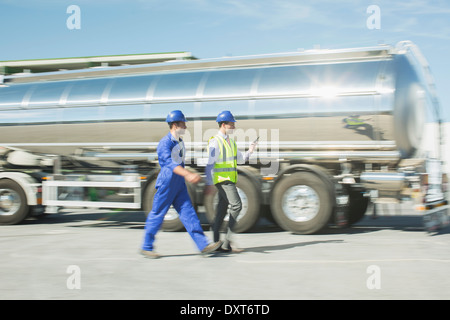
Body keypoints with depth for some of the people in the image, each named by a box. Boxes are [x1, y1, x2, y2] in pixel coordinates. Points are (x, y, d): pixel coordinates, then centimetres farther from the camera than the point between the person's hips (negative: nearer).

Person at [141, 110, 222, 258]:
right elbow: (170, 163, -31)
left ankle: (203, 244, -4)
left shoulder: (180, 142, 12)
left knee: (188, 212, 1)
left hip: (179, 185, 8)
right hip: (166, 183, -8)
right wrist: (188, 174, -44)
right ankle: (146, 247, 13)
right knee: (157, 214, 1)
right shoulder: (164, 143, -16)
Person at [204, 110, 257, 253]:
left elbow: (240, 159, 21)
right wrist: (209, 184, -19)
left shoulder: (231, 142, 17)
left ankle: (216, 243, 13)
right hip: (222, 180, -9)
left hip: (230, 181, 9)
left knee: (222, 210, 9)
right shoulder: (215, 142, -10)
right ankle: (229, 240, -16)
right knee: (236, 205, -19)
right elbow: (209, 164, -14)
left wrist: (249, 152, 2)